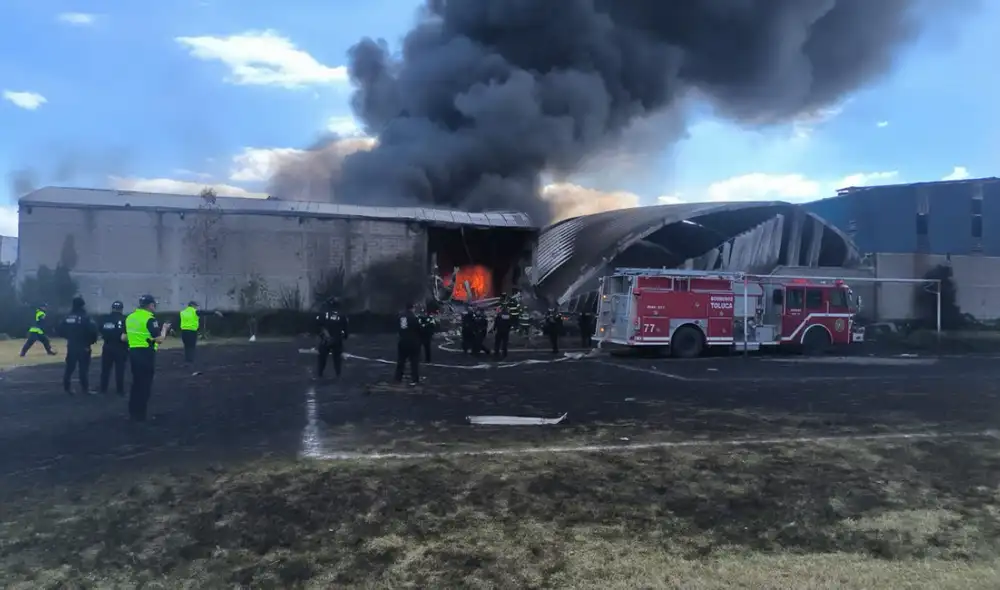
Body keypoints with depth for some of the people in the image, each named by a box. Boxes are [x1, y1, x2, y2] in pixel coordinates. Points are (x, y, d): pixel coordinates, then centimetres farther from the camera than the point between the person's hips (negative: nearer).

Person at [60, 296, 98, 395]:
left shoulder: (67, 317, 3)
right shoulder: (85, 317, -15)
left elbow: (61, 329, 9)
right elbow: (93, 330, -24)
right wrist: (92, 341, -5)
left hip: (71, 346, 5)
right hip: (83, 347, -5)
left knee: (69, 367, 12)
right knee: (83, 368, -1)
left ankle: (66, 388, 16)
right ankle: (85, 388, 0)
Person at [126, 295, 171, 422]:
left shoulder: (129, 317, 9)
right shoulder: (150, 319, -15)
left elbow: (125, 337, 15)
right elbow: (159, 339, -18)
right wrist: (164, 329, -1)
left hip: (133, 352, 8)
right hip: (146, 353, -8)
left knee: (136, 382, 18)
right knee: (145, 384, 2)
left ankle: (133, 413, 24)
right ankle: (140, 415, 6)